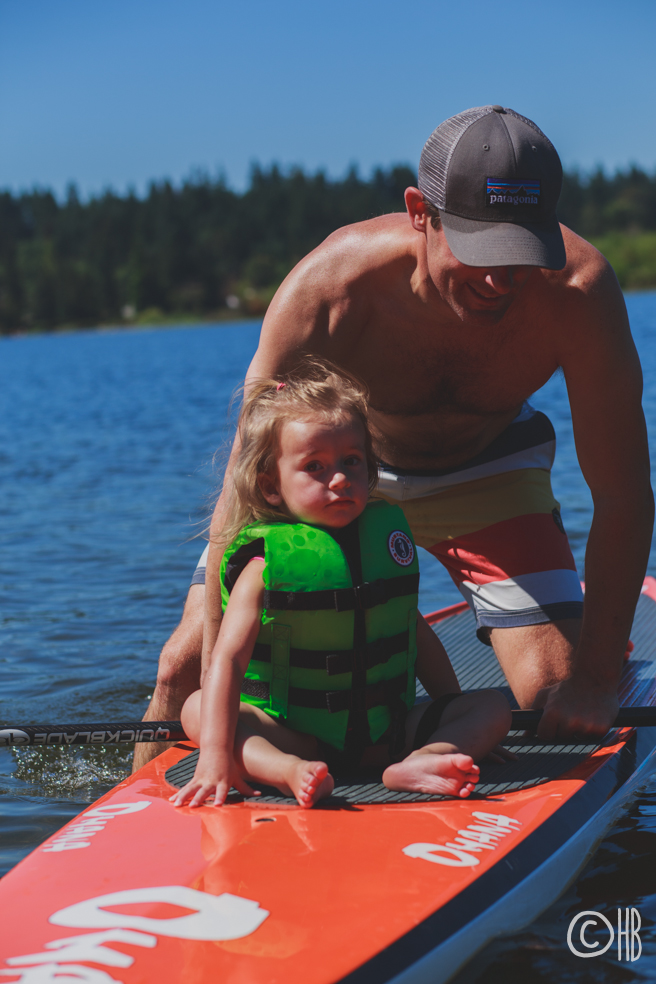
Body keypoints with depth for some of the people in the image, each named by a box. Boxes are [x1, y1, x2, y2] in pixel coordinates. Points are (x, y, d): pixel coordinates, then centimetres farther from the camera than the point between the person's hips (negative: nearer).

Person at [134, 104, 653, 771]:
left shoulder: (578, 288, -34)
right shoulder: (331, 285, -38)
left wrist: (598, 678, -29)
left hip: (483, 472, 1)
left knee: (562, 702, -14)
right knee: (185, 666, -5)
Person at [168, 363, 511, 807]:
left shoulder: (387, 537, 4)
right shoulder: (266, 565, -11)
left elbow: (417, 632, 14)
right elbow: (228, 659, -21)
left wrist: (461, 728, 13)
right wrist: (216, 757, -33)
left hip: (387, 727, 4)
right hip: (289, 730, -4)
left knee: (494, 707, -9)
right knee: (197, 710, -24)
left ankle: (416, 764, -36)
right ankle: (288, 770, -45)